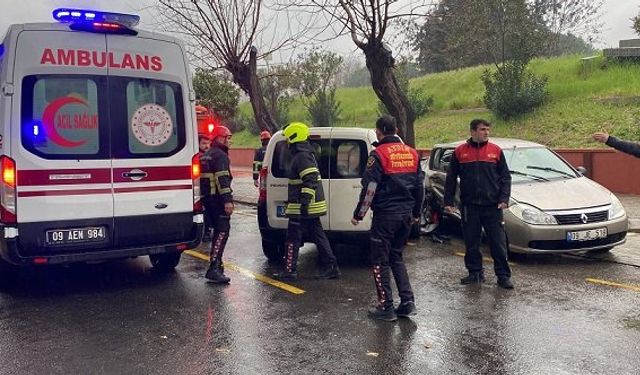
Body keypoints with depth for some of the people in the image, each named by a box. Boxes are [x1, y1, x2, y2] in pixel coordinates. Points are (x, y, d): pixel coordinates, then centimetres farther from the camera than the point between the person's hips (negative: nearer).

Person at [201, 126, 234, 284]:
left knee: (218, 230, 20)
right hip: (218, 199, -10)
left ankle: (216, 264, 27)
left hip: (208, 198, 10)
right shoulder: (220, 156, -11)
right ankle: (214, 269, -20)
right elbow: (222, 179, -21)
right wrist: (228, 200, -26)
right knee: (222, 231, -13)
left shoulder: (206, 155, 21)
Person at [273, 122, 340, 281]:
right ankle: (330, 268, 16)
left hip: (302, 208, -10)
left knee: (293, 239, -1)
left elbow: (310, 181, -25)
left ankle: (289, 271, 6)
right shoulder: (305, 155, 17)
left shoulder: (302, 157, -16)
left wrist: (304, 202, -27)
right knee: (318, 237, 12)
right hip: (312, 208, 10)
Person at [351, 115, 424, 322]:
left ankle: (386, 307, 6)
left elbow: (369, 189, -14)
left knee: (380, 261, 4)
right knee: (396, 257, 18)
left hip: (385, 215, -6)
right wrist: (416, 212, 25)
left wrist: (358, 214, -5)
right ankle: (408, 302, 13)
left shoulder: (379, 154, -11)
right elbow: (419, 186, 15)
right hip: (406, 214, 7)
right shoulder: (412, 153, 10)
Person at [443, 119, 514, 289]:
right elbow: (451, 178, 7)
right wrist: (448, 201, 2)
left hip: (492, 205, 0)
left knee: (498, 243, 2)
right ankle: (475, 273, 21)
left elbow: (505, 177, 6)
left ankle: (503, 275, 11)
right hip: (469, 206, 1)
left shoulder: (496, 151, 4)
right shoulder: (460, 151, 3)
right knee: (471, 243, 8)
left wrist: (504, 198, -5)